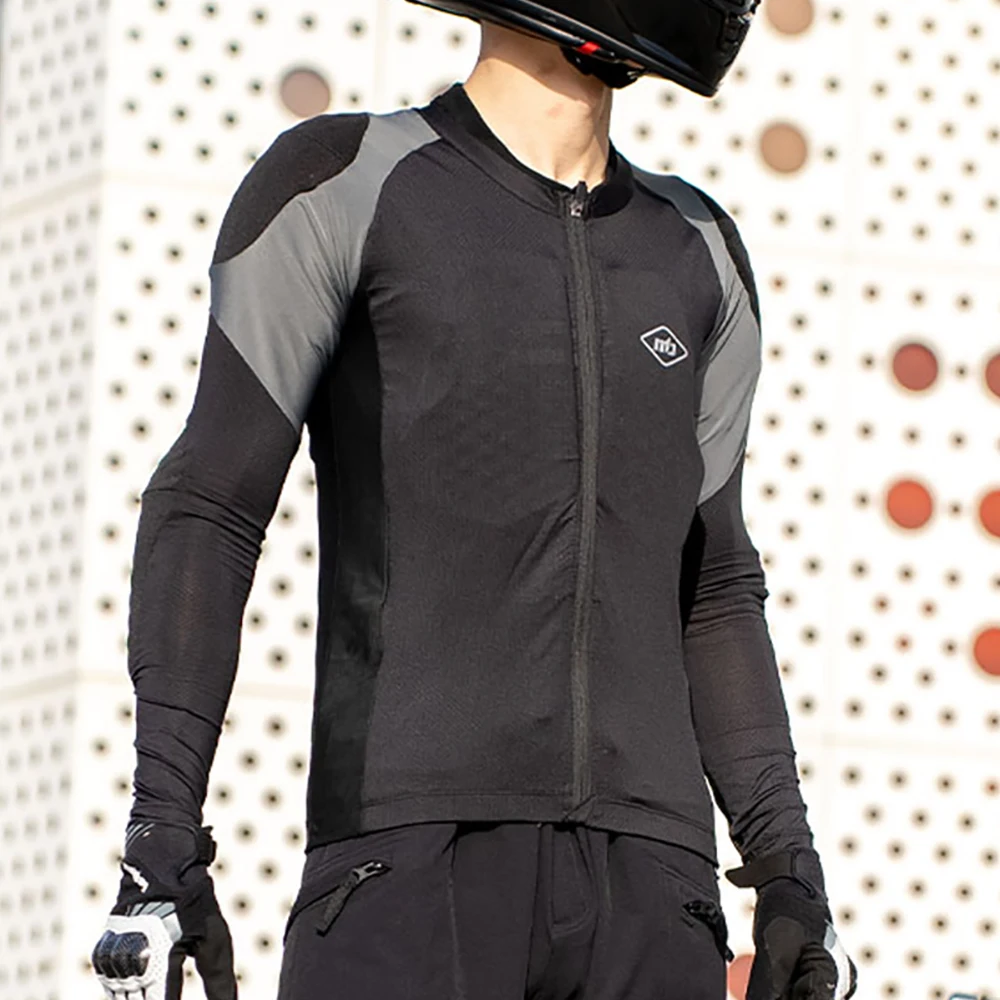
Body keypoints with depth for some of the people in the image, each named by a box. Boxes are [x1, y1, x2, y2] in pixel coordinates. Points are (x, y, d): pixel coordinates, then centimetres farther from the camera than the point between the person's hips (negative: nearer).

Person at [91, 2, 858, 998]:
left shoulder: (694, 254, 18)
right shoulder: (344, 184, 2)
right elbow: (207, 512, -3)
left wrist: (787, 871, 11)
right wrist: (160, 843, -13)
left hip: (646, 882, 5)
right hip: (407, 870, -5)